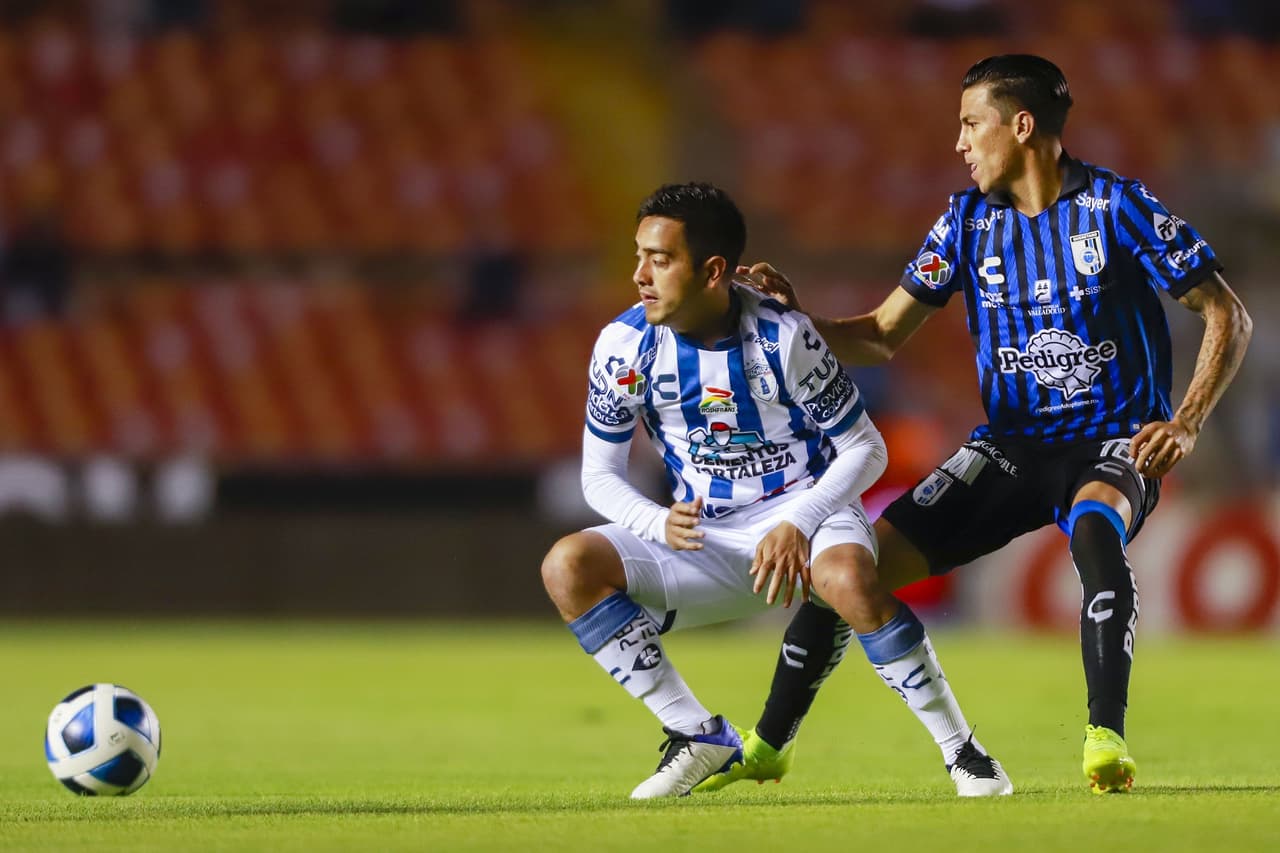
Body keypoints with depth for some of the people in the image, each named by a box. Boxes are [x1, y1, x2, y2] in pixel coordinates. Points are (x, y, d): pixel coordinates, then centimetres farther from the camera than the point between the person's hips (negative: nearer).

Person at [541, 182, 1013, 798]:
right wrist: (661, 524, -19)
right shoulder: (624, 346, -8)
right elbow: (599, 475, 2)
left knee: (847, 581, -39)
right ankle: (701, 740, -11)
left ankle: (961, 749, -20)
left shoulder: (784, 337, -16)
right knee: (568, 567, -21)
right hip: (704, 538, 4)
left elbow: (864, 449, -7)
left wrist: (797, 525, -23)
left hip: (806, 512, -4)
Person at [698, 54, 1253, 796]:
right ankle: (770, 743, 9)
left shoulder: (1117, 207, -10)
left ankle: (1107, 739, -40)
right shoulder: (968, 220, 5)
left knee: (1095, 525, -41)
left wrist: (1187, 424, -19)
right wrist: (797, 321, -10)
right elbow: (882, 337, 8)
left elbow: (1229, 317, -6)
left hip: (1115, 447, -5)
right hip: (1010, 447, 5)